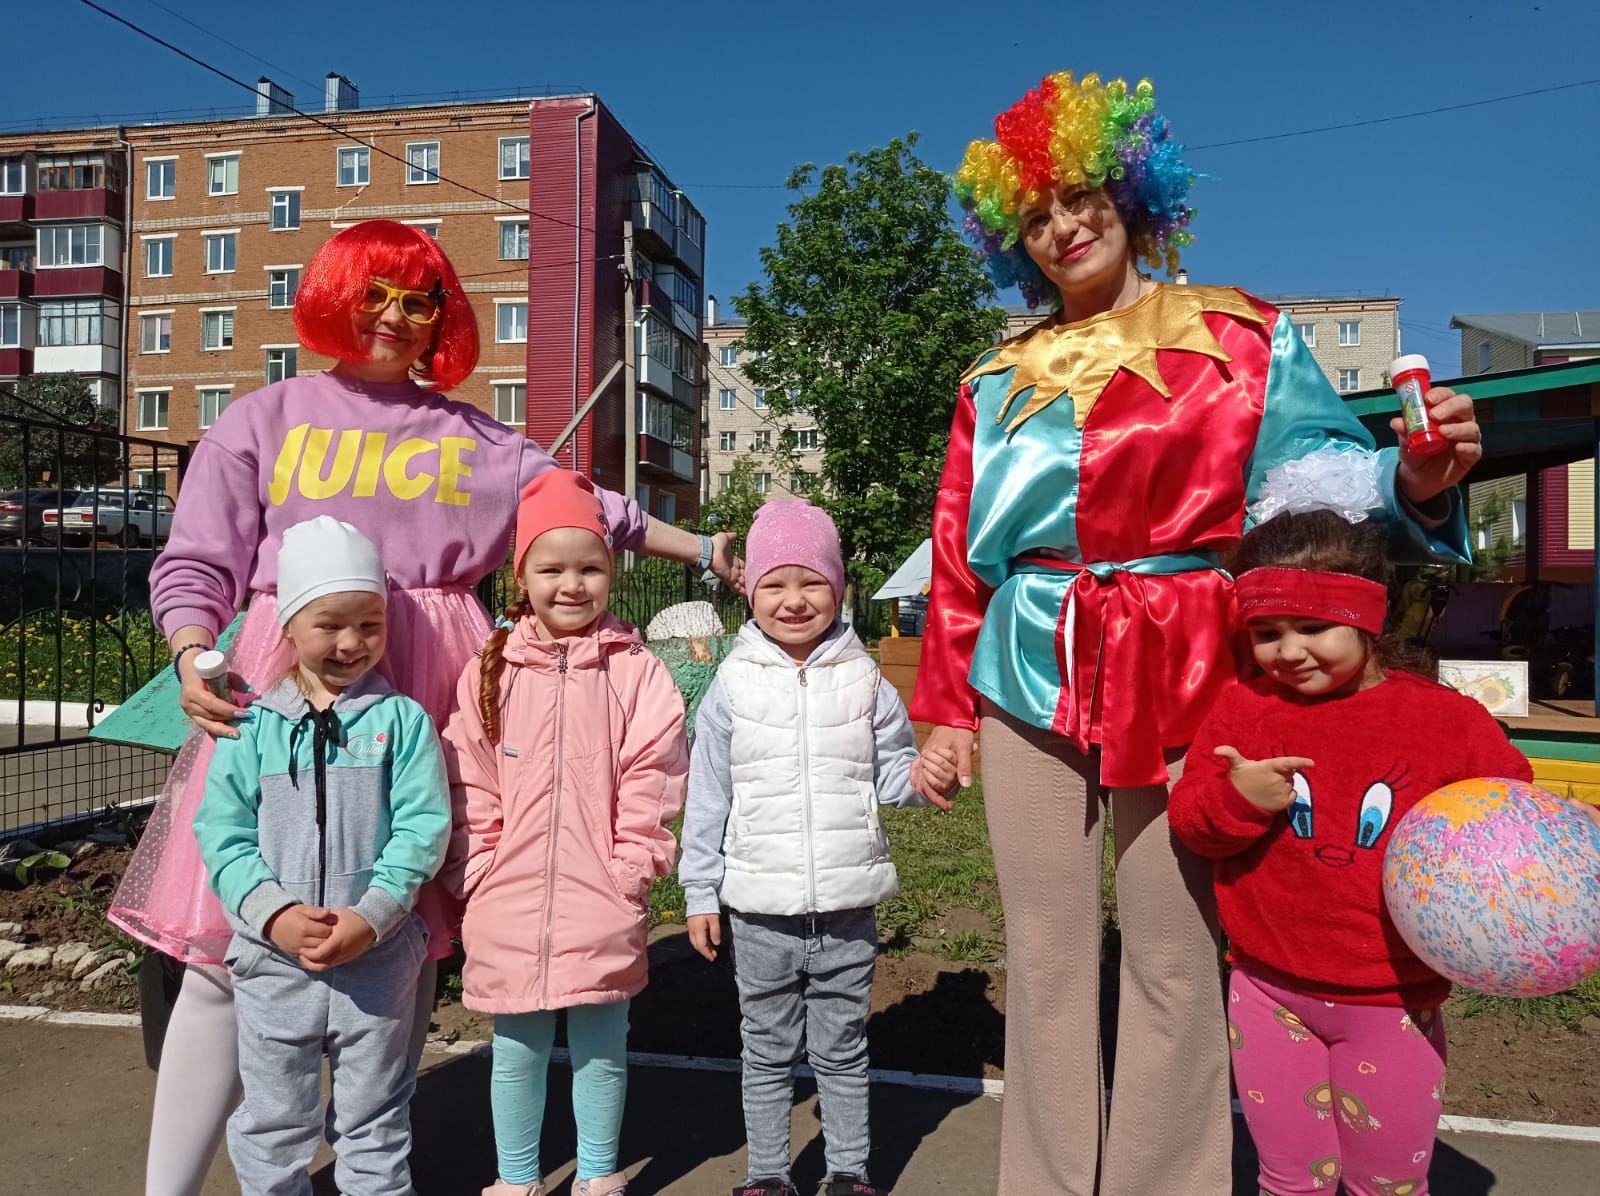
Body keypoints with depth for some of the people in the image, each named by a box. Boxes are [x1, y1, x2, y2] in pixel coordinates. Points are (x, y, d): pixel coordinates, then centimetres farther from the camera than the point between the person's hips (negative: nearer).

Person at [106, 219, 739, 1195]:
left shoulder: (469, 434, 16)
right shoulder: (264, 420, 13)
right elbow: (197, 564, 9)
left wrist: (702, 550, 12)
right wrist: (192, 658, -9)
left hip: (424, 693, 1)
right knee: (229, 938, -3)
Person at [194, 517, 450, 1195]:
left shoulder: (402, 720, -5)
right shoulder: (253, 726, -1)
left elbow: (422, 828, -9)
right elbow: (222, 832, -3)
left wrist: (371, 916, -19)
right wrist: (274, 913, -15)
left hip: (378, 956, -1)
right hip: (273, 957, 2)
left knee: (375, 1122, 15)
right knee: (273, 1123, 18)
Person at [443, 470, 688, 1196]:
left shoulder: (636, 672, -4)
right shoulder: (490, 671, 1)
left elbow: (651, 782, -6)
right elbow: (469, 788, 1)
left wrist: (630, 870, -10)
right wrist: (477, 876, -4)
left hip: (602, 906, -1)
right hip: (509, 905, 2)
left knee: (601, 1049, 15)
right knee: (517, 1053, 17)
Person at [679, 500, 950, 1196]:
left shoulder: (862, 679, -2)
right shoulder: (733, 683, -3)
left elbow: (890, 771, 7)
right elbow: (708, 797, 1)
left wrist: (924, 777, -17)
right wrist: (700, 893, 3)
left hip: (848, 907, 0)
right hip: (761, 911, 0)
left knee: (842, 1049, 15)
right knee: (767, 1052, 15)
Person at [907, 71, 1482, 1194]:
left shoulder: (1242, 337, 7)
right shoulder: (1002, 378, 13)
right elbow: (963, 554, 10)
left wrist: (1408, 483, -22)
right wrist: (947, 708, 7)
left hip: (1182, 678, -2)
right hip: (1028, 680, 3)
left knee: (1175, 962, 2)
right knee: (1046, 957, 9)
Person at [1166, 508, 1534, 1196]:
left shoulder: (1446, 718, -8)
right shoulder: (1242, 708, -5)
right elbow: (1189, 822, -4)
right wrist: (1237, 799, -24)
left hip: (1394, 1002, -1)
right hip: (1270, 992, 1)